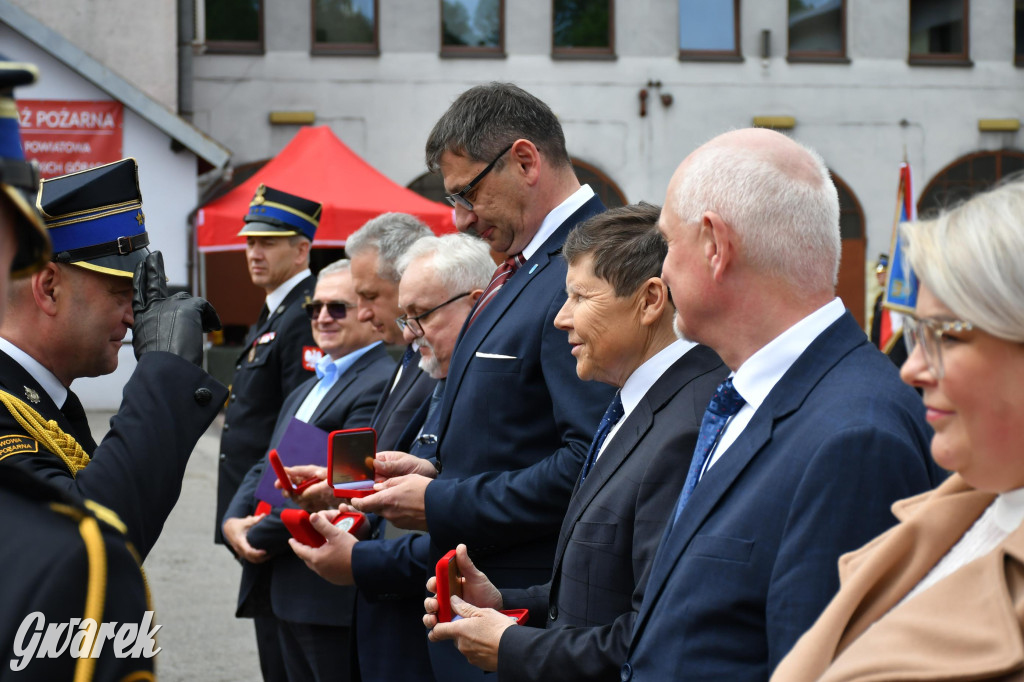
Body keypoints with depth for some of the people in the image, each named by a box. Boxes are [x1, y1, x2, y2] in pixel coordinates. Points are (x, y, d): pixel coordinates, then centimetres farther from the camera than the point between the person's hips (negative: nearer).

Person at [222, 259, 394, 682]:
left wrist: (260, 536, -12)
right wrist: (233, 522, -2)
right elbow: (266, 467, 18)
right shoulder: (307, 390, 22)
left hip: (329, 595, -9)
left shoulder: (382, 383, -12)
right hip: (272, 590, 9)